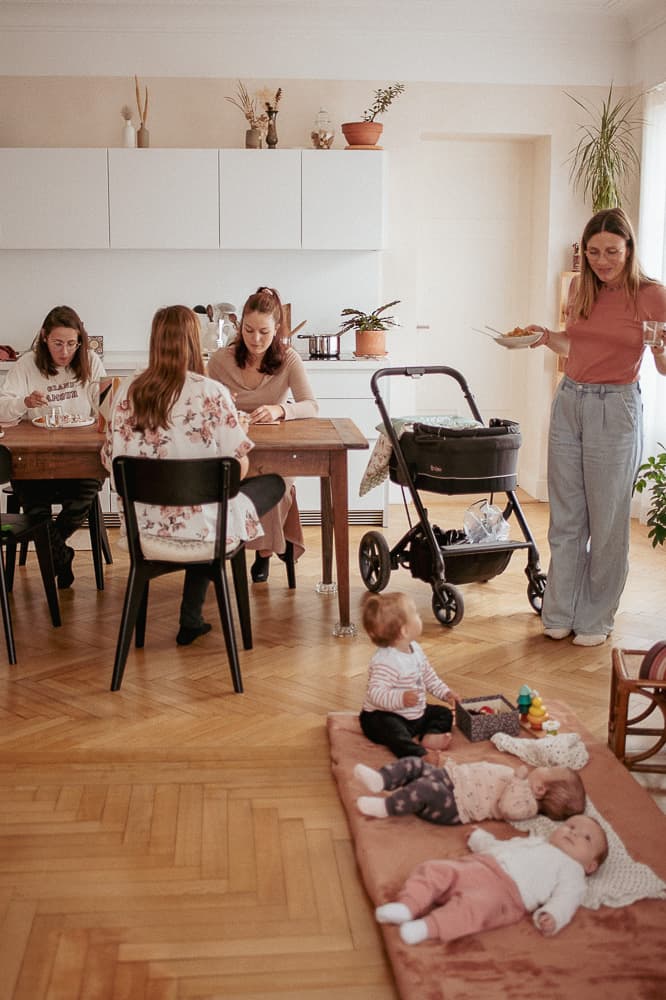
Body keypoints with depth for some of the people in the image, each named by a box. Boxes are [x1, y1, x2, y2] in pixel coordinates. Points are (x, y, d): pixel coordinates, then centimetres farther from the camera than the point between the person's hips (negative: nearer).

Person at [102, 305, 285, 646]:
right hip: (202, 525, -5)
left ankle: (191, 620, 33)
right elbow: (239, 467, -13)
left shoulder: (128, 392, -4)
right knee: (274, 484, 20)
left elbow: (111, 462, 1)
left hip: (144, 525, 5)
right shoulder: (211, 393, -15)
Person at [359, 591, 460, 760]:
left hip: (415, 714, 10)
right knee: (395, 733, -37)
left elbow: (428, 676, 18)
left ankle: (430, 736, -14)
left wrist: (445, 692, 11)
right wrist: (401, 698, -47)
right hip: (383, 716, -9)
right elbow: (375, 694, -35)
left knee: (444, 713, 10)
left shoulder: (415, 649, 2)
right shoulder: (385, 662, -28)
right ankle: (421, 755, -57)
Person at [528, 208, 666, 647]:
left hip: (614, 410, -5)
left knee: (607, 523, 4)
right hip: (569, 402, 5)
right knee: (566, 519, 11)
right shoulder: (581, 288, 7)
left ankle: (596, 619, 18)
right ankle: (561, 614, 23)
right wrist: (547, 336, 2)